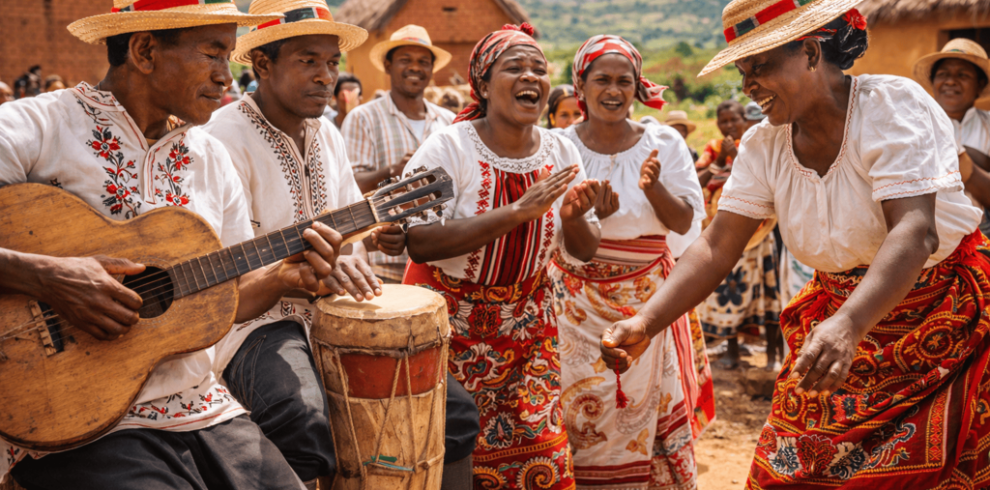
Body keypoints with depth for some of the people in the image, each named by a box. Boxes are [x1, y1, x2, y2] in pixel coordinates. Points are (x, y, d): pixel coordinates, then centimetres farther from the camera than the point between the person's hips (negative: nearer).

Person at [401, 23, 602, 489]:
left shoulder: (560, 151, -2)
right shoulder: (449, 146, -16)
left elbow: (585, 250, 5)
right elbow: (419, 242, -28)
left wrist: (575, 218, -19)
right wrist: (517, 211, -31)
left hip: (527, 324, 4)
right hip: (451, 324, -4)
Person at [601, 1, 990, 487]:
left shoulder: (893, 105, -19)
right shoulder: (763, 146, -3)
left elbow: (916, 231, -31)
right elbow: (716, 247, -7)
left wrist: (847, 324, -47)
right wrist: (645, 322, -23)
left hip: (944, 313, -4)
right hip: (837, 320, 4)